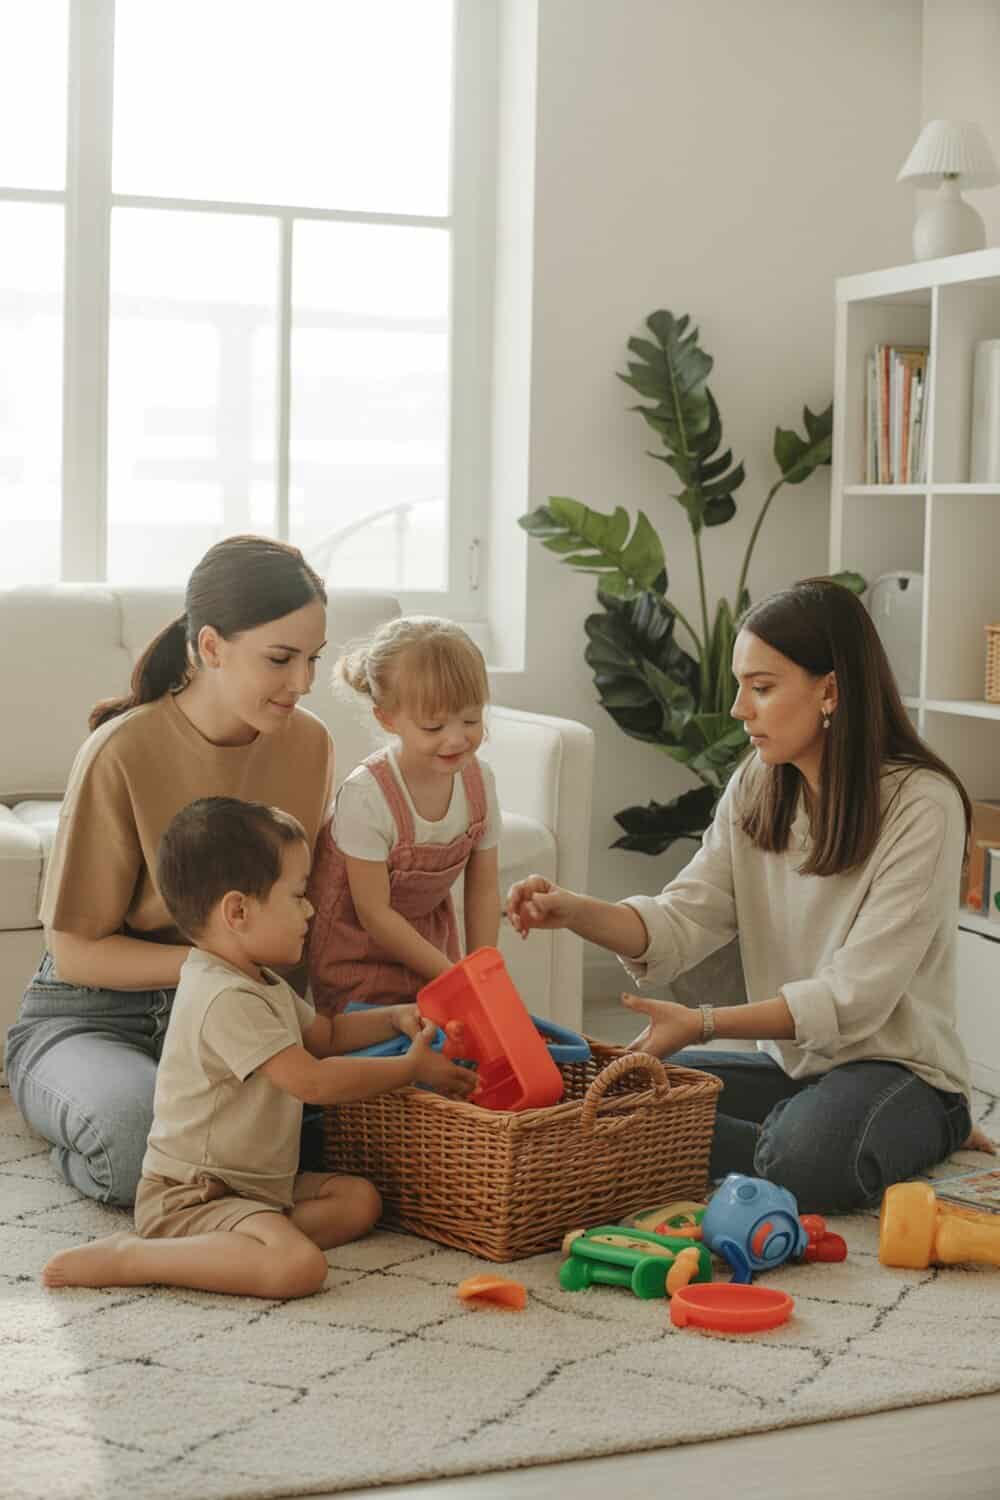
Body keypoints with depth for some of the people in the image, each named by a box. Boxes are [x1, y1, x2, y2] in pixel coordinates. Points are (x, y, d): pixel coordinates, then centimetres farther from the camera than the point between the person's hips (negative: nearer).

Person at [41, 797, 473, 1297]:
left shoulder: (260, 983, 14)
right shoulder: (227, 999, -22)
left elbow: (324, 1035, 29)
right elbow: (312, 1081, -22)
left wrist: (396, 1018, 11)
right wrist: (411, 1068, -11)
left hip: (254, 1182, 10)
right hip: (191, 1196, -10)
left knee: (359, 1200, 1)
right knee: (300, 1266, -31)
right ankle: (125, 1258, -20)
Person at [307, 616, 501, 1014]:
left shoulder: (478, 780, -12)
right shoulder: (366, 795, -29)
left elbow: (483, 890, -3)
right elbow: (374, 913, -23)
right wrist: (452, 976, -22)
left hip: (425, 938, 5)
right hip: (357, 947, -5)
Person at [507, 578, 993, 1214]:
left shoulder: (922, 803, -18)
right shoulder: (755, 790, 3)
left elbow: (855, 996, -23)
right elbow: (683, 922, -5)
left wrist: (706, 1024, -31)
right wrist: (575, 911, -24)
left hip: (898, 1071, -6)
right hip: (791, 1064, 7)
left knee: (800, 1158, -36)